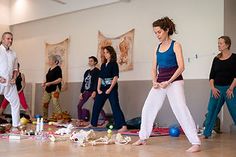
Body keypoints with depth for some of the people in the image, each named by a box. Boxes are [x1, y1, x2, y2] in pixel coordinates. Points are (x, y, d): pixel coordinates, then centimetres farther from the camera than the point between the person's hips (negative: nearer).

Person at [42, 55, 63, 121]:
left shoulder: (57, 68, -8)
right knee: (44, 103, 7)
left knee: (55, 103, -14)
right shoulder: (50, 69, 17)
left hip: (55, 88, -9)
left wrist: (50, 83, -21)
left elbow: (59, 79, -16)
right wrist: (44, 83, 9)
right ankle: (45, 119, 16)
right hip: (48, 89, 9)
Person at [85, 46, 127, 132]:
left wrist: (110, 89, -18)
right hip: (103, 88, 7)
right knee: (96, 106, 13)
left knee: (115, 106, -15)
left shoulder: (114, 64, -3)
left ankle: (123, 126, -18)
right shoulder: (103, 65, 16)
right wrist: (98, 89, 4)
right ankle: (93, 124, 28)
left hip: (112, 88, -7)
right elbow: (100, 77, 14)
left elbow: (115, 77, -12)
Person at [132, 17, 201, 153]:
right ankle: (143, 138, 20)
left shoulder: (175, 45, -3)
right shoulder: (158, 47, 14)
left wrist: (169, 81, -17)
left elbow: (181, 67, -10)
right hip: (160, 82, 7)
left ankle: (196, 143, -15)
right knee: (147, 108, 6)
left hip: (174, 81, -6)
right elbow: (154, 67, 15)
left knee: (181, 110, -16)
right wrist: (154, 81, -3)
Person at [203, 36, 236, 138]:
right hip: (217, 89, 4)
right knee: (211, 111, 3)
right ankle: (206, 133, 11)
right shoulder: (216, 59, 11)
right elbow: (211, 76, 10)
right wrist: (213, 88, -4)